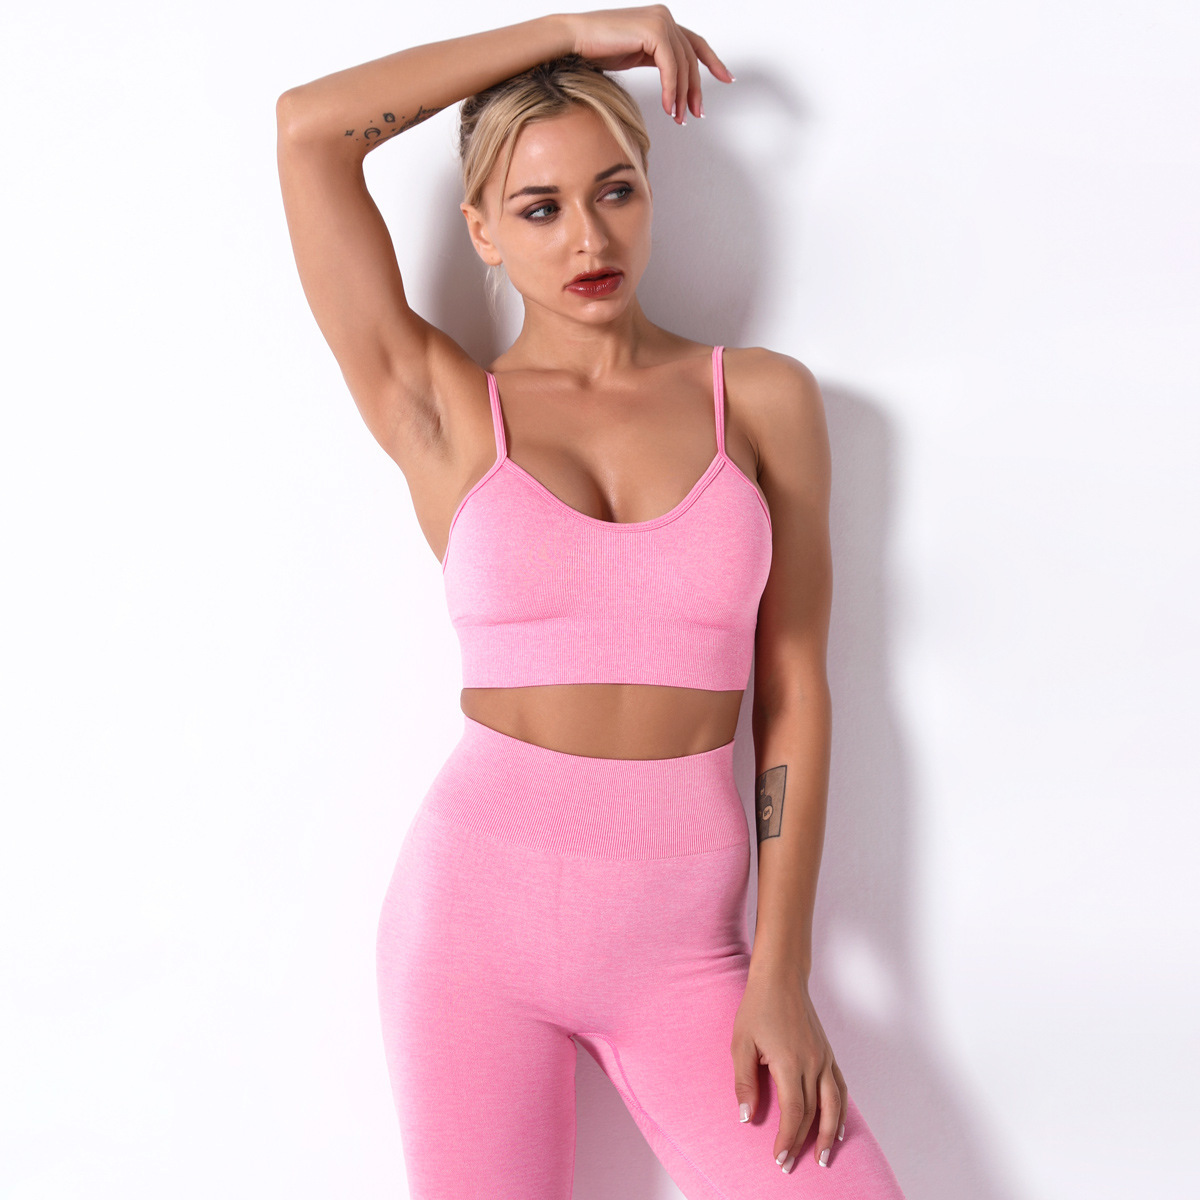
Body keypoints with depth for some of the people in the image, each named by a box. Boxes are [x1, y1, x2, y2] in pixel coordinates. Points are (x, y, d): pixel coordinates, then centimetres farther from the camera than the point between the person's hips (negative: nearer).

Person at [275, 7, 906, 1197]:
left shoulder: (763, 398, 3)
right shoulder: (441, 410, 2)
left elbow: (793, 691, 2)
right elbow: (308, 127, -6)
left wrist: (780, 974, -4)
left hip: (684, 939, 1)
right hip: (478, 903, -1)